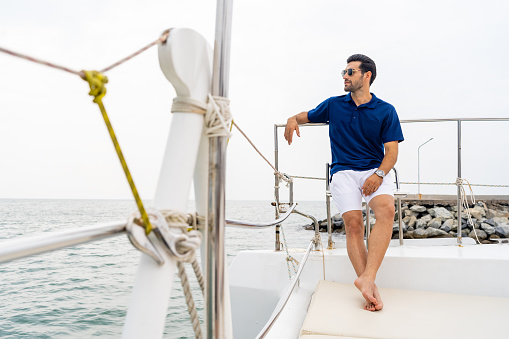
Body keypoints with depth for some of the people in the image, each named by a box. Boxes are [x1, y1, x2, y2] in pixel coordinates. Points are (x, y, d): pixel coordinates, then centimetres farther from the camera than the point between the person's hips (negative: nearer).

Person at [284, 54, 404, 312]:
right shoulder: (334, 105, 13)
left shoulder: (386, 111, 7)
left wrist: (379, 174, -17)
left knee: (386, 209, -30)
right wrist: (293, 119, 2)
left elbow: (391, 152, 2)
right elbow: (307, 116, 27)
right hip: (343, 172, 1)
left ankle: (366, 277, -36)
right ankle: (370, 288, -21)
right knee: (353, 222, -20)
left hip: (375, 170, 0)